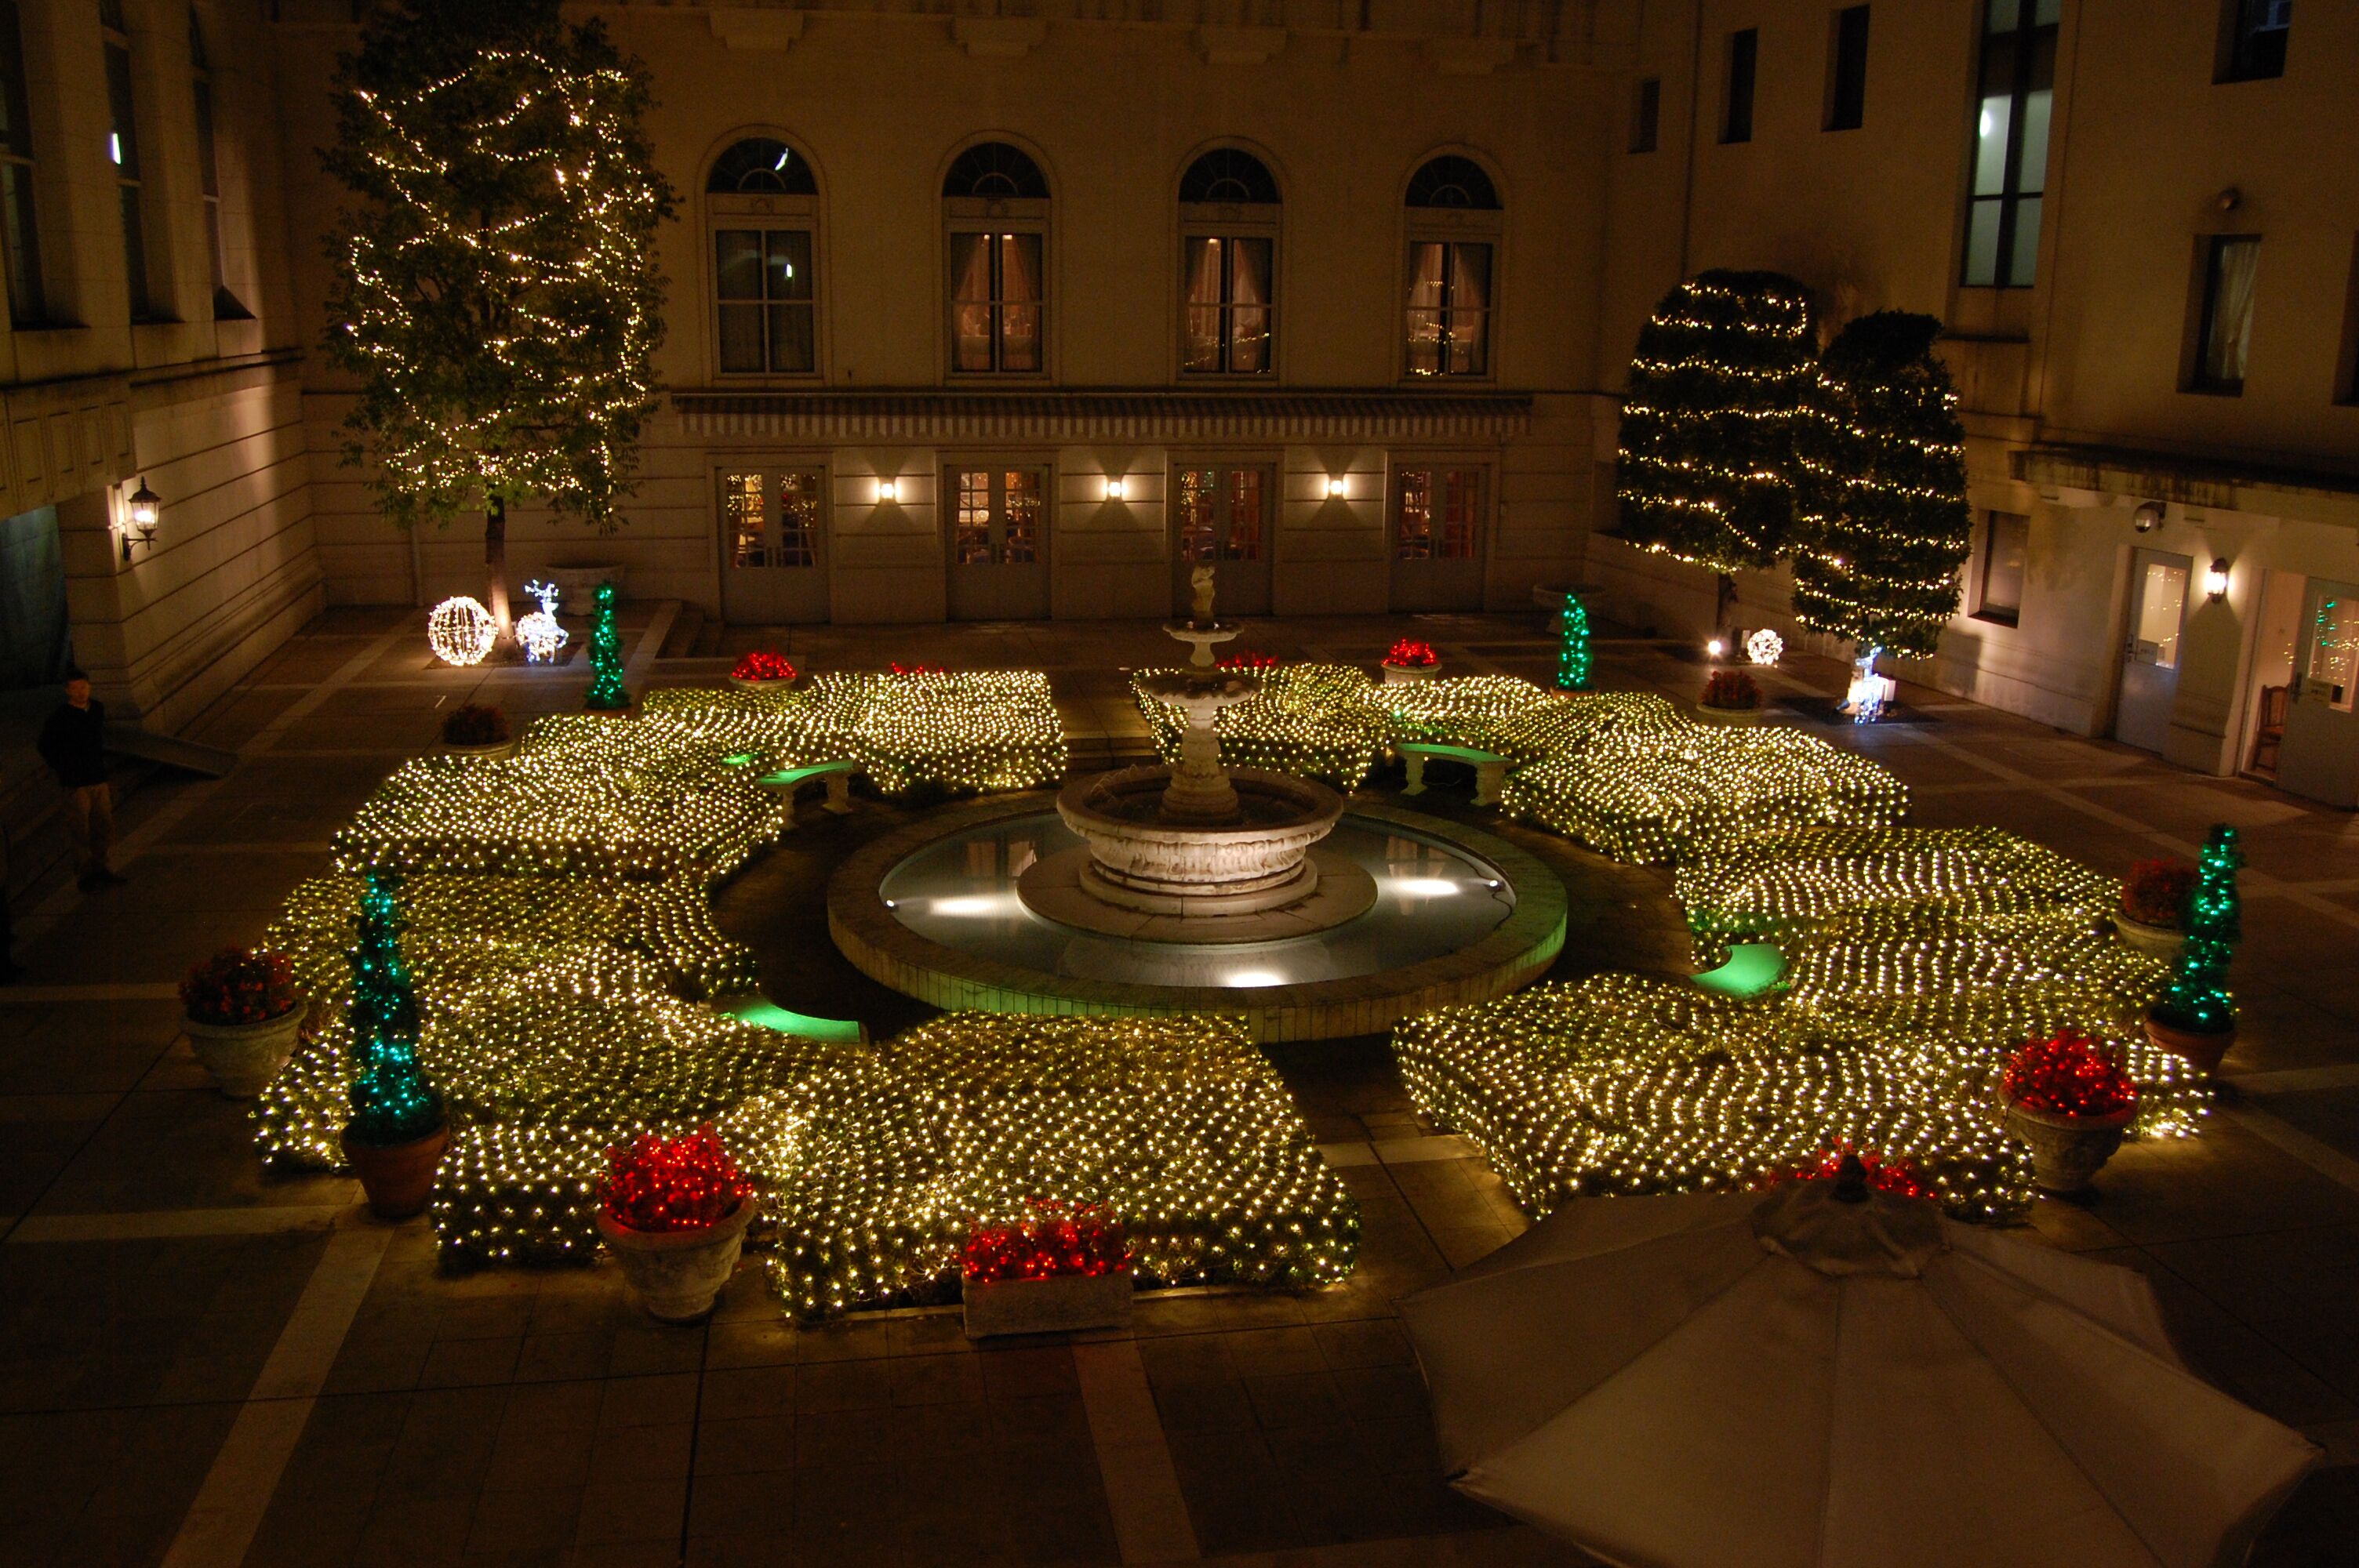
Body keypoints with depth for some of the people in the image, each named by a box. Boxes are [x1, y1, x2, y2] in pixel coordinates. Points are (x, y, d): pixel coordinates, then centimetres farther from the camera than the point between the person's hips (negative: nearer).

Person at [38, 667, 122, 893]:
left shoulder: (99, 709, 2)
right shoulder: (60, 719, -13)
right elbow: (46, 747, -3)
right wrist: (63, 771, -2)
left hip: (99, 781, 5)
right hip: (77, 784, -5)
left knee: (105, 829, 13)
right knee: (81, 833, 4)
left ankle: (99, 867, 29)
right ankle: (85, 875, 15)